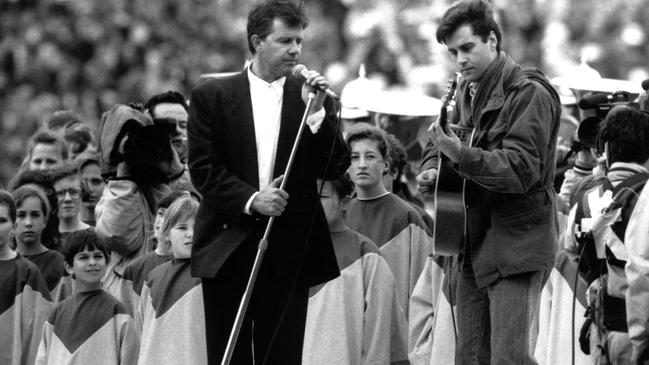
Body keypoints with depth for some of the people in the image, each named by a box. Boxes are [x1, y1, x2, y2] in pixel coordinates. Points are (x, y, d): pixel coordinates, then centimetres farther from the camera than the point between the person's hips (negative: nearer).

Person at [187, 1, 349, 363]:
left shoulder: (311, 97, 8)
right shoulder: (213, 96, 3)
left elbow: (336, 168, 1)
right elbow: (203, 169, -2)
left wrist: (316, 112, -11)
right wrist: (250, 199, -14)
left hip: (289, 253, 1)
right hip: (229, 249, -1)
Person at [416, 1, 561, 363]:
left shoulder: (529, 93, -11)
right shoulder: (469, 91, 13)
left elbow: (521, 170, -20)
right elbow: (440, 142, 29)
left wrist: (461, 154, -29)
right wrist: (432, 168, 6)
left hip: (516, 246, -8)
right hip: (475, 245, 8)